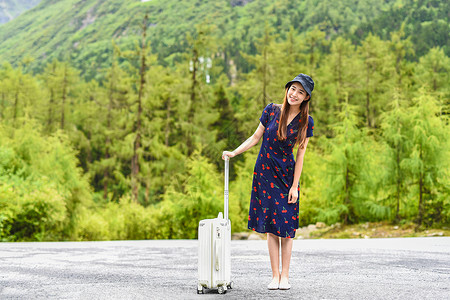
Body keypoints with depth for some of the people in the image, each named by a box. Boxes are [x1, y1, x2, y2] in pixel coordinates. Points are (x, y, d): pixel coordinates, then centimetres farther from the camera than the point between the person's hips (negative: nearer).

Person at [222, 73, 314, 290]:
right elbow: (256, 137, 7)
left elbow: (300, 156, -4)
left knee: (286, 226, -2)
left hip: (287, 174, -1)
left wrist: (294, 186, -6)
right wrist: (234, 153, -2)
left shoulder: (306, 122, -5)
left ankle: (285, 275, 8)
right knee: (270, 226, 1)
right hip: (265, 173, 1)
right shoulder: (271, 110, -3)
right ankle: (275, 275, 8)